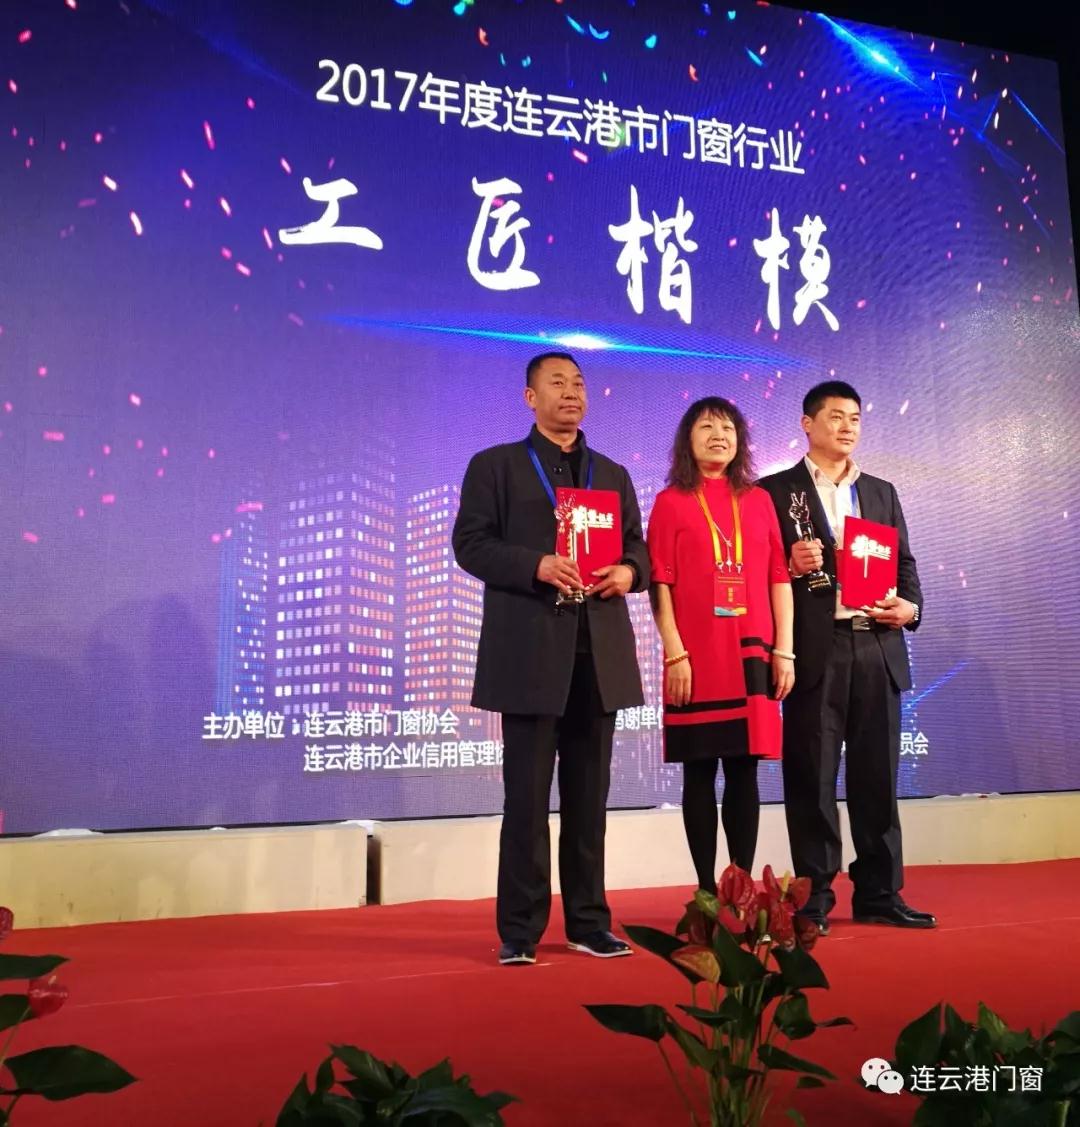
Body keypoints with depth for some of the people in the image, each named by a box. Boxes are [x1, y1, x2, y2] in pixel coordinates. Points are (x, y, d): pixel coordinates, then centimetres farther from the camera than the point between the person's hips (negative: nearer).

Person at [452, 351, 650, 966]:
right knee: (527, 796, 0)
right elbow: (471, 544, -3)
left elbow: (638, 548, 17)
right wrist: (536, 565, -17)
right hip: (530, 652, -4)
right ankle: (520, 929, 10)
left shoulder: (613, 473, 18)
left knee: (589, 796, 9)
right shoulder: (495, 466, 6)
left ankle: (589, 922, 19)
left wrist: (629, 572, -6)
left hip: (599, 652, 4)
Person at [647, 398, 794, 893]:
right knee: (700, 774, 2)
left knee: (744, 772, 5)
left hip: (751, 655, 3)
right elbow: (660, 585, -3)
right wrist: (674, 653, -11)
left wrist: (784, 650, 2)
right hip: (695, 658, -3)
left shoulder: (759, 500, 11)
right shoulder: (671, 502, 3)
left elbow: (779, 578, 8)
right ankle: (707, 889, 10)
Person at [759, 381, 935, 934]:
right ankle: (814, 896, 9)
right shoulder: (775, 491, 4)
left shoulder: (881, 492, 19)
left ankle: (879, 893, 16)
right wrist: (790, 565, -18)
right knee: (812, 776, 0)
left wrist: (910, 606, -2)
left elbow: (905, 563, 17)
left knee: (877, 774, 7)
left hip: (876, 647, 4)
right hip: (814, 649, -4)